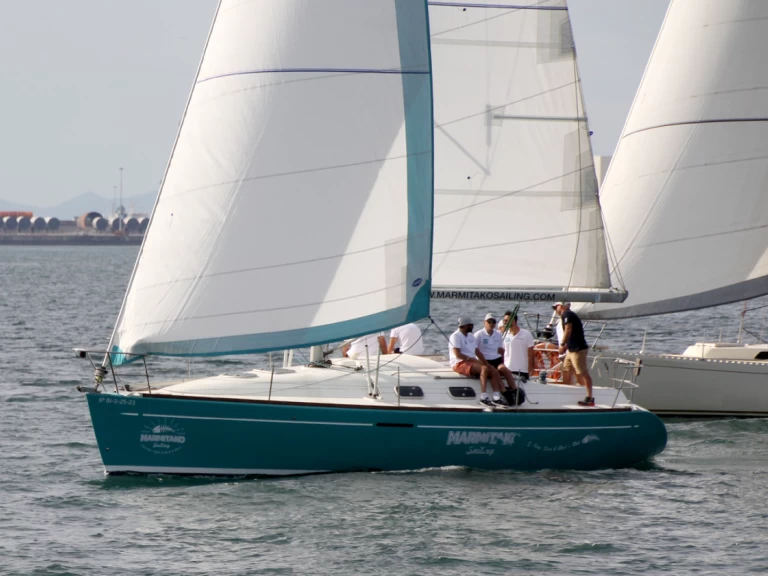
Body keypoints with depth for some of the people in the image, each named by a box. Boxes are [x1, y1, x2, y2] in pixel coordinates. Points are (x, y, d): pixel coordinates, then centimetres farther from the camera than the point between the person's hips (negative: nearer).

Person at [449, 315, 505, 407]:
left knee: (494, 371, -9)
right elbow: (458, 355, -17)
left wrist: (486, 363, 4)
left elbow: (477, 352, 20)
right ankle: (483, 398, -37)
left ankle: (497, 398, -16)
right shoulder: (455, 336, -8)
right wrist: (473, 359, -21)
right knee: (484, 369, -32)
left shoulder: (471, 336, 20)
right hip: (460, 364, -9)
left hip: (472, 362, 9)